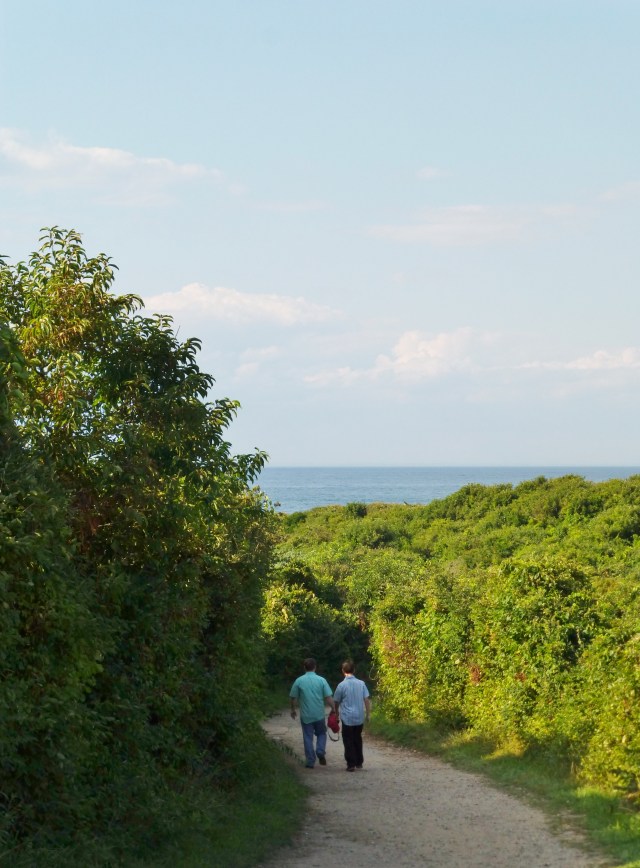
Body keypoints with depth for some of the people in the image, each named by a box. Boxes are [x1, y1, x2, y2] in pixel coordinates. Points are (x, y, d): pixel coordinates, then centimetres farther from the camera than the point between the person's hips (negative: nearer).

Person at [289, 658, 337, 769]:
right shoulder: (321, 680, -6)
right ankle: (321, 752, -3)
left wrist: (293, 710, 17)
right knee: (321, 734, 19)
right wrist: (333, 709, 5)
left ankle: (310, 761, 8)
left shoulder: (299, 681, -4)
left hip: (306, 715, 0)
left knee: (308, 737, 8)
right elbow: (328, 697, -7)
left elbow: (293, 698, 2)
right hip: (319, 714, 0)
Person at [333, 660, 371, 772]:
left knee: (348, 742, 3)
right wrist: (368, 714, 9)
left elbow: (336, 701, 2)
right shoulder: (361, 684, -2)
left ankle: (351, 764, 0)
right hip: (360, 718, 4)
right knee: (357, 740, 18)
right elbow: (367, 700, -1)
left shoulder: (342, 685, -10)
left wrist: (336, 712, 20)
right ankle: (359, 762, 24)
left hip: (347, 718, -4)